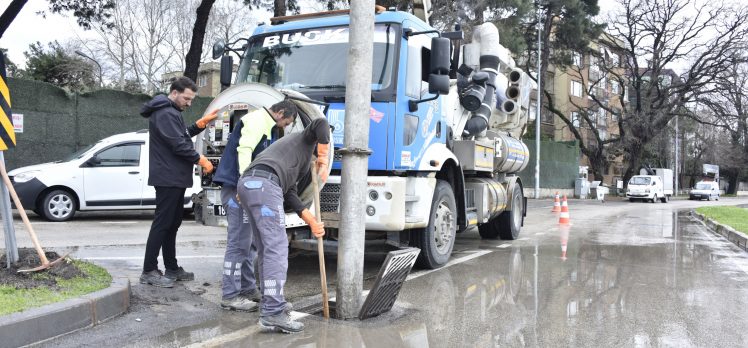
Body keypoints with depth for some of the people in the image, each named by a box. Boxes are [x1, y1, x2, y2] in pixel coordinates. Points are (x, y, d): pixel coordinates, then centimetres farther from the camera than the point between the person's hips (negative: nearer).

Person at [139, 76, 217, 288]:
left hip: (175, 178, 11)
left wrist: (203, 122, 11)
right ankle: (148, 271, -2)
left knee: (172, 223, 13)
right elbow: (178, 144, -21)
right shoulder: (165, 113, -15)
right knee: (162, 224, -7)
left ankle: (172, 268, 21)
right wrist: (201, 160, -11)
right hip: (168, 178, -11)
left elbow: (184, 135, 21)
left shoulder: (171, 112, 19)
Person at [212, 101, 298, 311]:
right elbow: (244, 151, -21)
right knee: (238, 243, -8)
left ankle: (247, 289, 22)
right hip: (236, 187, -10)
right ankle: (230, 296, -2)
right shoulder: (257, 120, -8)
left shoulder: (265, 125, 23)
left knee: (249, 242, 14)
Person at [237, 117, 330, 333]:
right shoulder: (304, 139, 20)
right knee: (277, 247, -11)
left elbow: (290, 196, 26)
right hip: (264, 183, -9)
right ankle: (273, 313, -14)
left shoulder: (293, 168, 39)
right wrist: (324, 160, 4)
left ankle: (269, 307, 13)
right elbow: (320, 123, -3)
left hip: (247, 184, 9)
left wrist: (312, 222, 20)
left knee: (266, 249, 11)